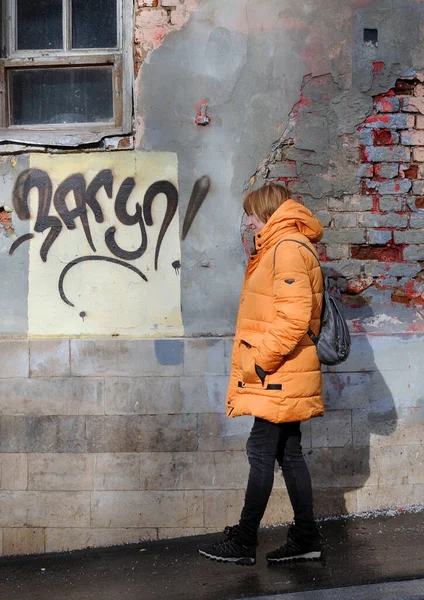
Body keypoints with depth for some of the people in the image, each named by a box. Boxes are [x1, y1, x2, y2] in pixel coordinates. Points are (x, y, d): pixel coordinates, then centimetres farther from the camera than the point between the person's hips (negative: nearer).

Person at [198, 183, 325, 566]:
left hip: (278, 377, -10)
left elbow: (295, 315, -23)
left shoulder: (288, 248, -13)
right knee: (289, 453, 12)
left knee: (262, 453, -4)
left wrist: (262, 361, -19)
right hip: (285, 378, 10)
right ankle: (306, 538, 18)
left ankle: (243, 543, 4)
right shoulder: (279, 248, 20)